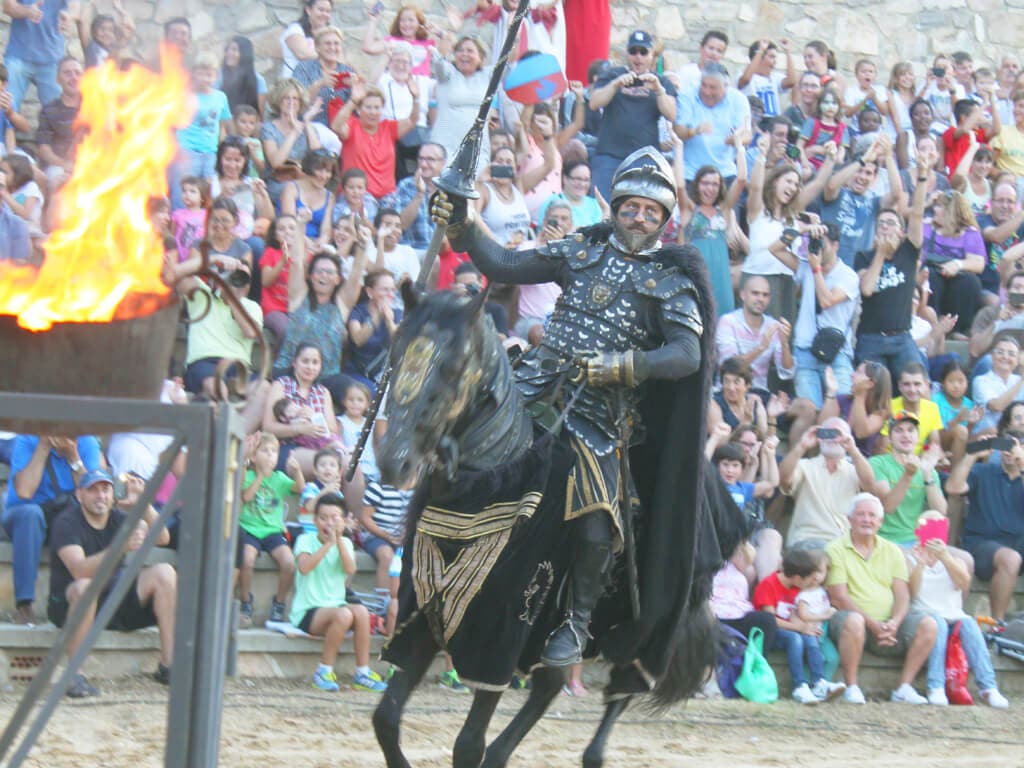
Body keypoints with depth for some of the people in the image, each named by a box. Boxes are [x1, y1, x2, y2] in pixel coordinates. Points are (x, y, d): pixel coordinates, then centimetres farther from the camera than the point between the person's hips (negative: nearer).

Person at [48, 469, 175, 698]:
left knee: (164, 572, -11)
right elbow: (79, 570, -31)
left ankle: (168, 665, -11)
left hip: (113, 601, 6)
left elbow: (162, 538, -10)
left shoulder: (117, 518, 4)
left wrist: (144, 505, -27)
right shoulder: (66, 523, -14)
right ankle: (74, 676, -30)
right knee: (85, 587, -40)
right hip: (69, 603, -6)